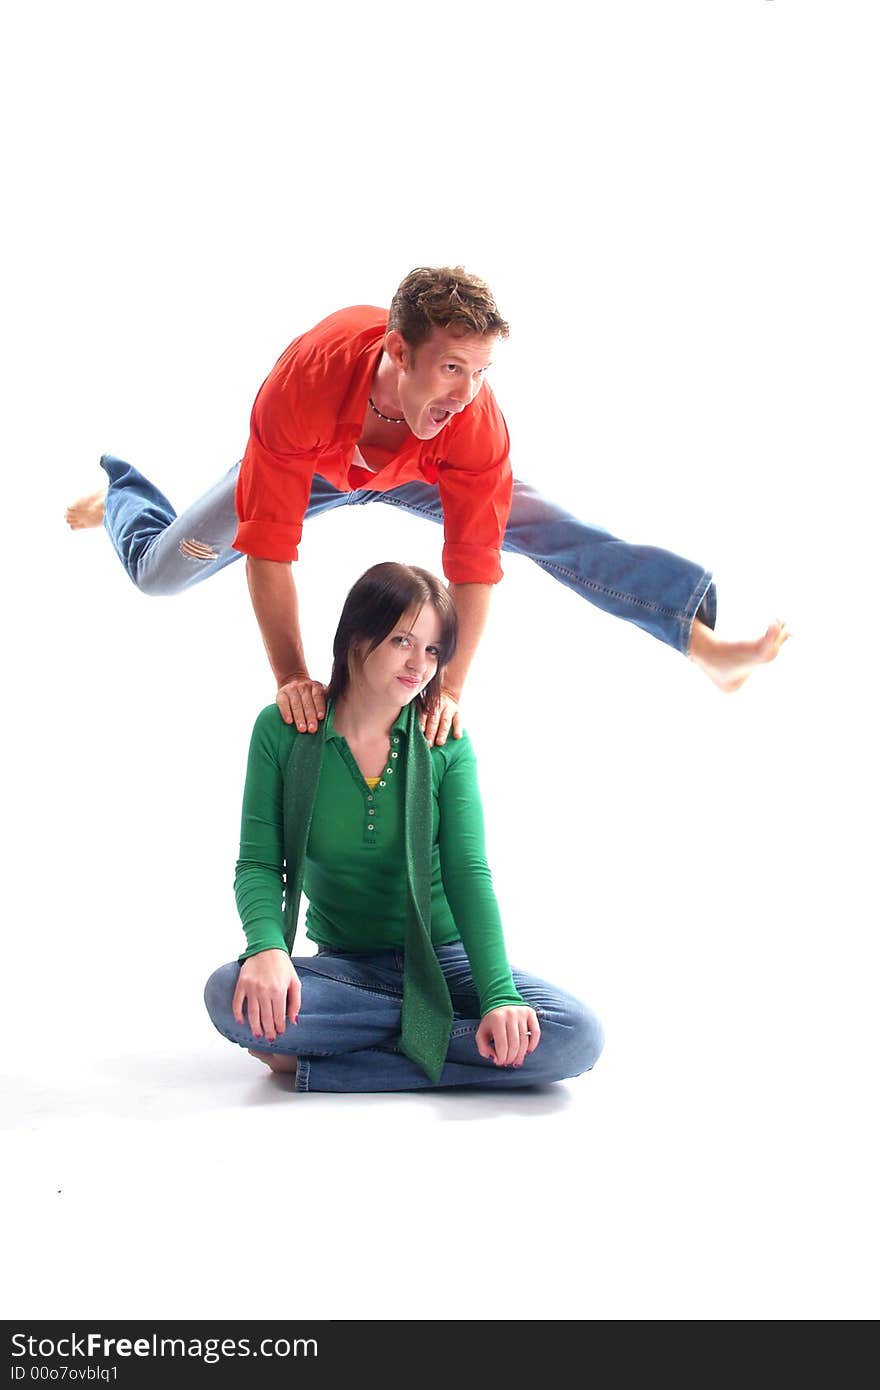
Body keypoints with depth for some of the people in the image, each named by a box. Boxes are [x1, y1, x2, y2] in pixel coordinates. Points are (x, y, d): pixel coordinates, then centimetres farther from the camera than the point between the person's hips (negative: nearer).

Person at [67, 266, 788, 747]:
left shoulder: (477, 421, -40)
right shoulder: (304, 382, -45)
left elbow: (474, 561, -32)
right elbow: (268, 549, -40)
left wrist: (451, 686, -37)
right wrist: (291, 677, -39)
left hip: (418, 471, 1)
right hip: (313, 465, 0)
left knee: (553, 532, -19)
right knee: (157, 571, 2)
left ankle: (703, 640, -20)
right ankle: (120, 493, 37)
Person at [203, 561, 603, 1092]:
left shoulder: (445, 744, -3)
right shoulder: (283, 730, -4)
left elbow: (468, 872, -11)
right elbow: (259, 863, -7)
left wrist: (500, 996, -26)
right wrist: (268, 947, -29)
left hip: (440, 957, 1)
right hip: (343, 963, -1)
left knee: (579, 1037, -26)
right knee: (230, 995, -32)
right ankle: (434, 1027, -17)